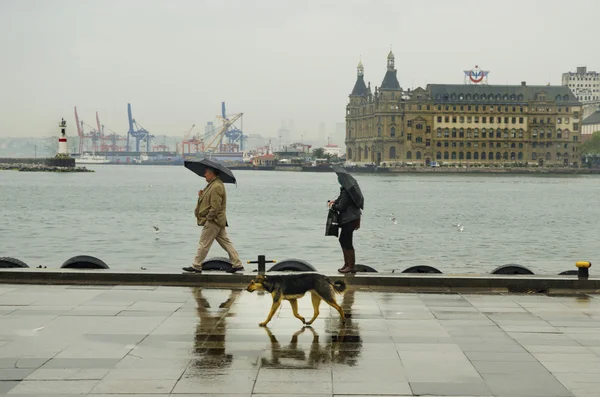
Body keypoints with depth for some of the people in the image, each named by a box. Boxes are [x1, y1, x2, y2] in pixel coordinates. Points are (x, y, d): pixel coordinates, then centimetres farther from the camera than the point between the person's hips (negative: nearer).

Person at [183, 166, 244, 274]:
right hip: (219, 221, 11)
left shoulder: (216, 186, -19)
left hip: (213, 221, -11)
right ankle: (237, 264, 11)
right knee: (226, 242, 10)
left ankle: (196, 266, 4)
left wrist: (208, 218, -16)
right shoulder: (213, 184, 15)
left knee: (204, 244, -3)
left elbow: (215, 207, -23)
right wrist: (202, 195, 6)